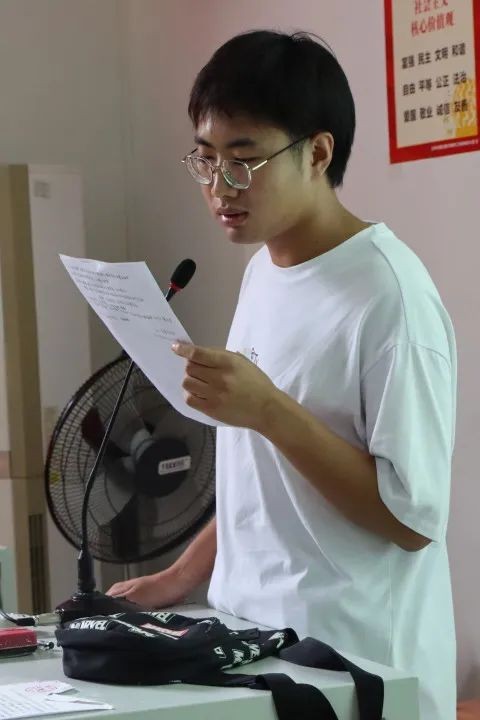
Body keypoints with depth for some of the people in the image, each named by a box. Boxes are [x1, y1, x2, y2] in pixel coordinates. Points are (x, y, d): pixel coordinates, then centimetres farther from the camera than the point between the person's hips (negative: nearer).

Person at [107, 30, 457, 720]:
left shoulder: (389, 295, -18)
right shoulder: (264, 270, 8)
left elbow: (415, 519, -20)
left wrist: (271, 411, -25)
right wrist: (182, 576, 12)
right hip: (250, 638, 8)